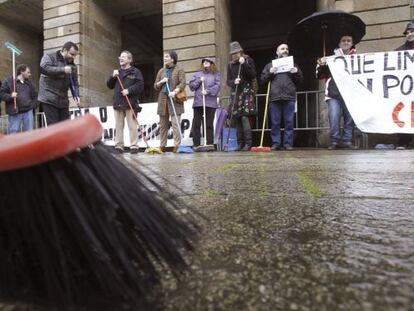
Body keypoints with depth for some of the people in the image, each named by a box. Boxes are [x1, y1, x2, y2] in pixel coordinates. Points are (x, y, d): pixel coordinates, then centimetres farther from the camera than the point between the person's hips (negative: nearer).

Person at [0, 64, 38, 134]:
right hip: (15, 113, -4)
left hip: (28, 112, 4)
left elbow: (35, 95, 24)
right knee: (13, 132, -2)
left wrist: (33, 105, 11)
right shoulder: (9, 81, 1)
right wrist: (10, 96, -18)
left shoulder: (29, 83, 15)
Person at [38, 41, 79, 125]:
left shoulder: (72, 66, 16)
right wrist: (62, 70, -22)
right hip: (49, 99, -6)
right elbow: (43, 68, -19)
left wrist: (76, 95, -5)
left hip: (63, 100, 6)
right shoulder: (50, 57, 0)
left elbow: (74, 83, 13)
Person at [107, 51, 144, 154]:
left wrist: (129, 90, -15)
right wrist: (113, 77, 2)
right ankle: (118, 146, 11)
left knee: (132, 125, -5)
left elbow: (140, 85, -6)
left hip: (131, 103, -5)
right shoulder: (117, 72, 21)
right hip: (118, 103, 5)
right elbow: (109, 85, 19)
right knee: (118, 126, 5)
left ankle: (134, 146, -1)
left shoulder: (135, 71, 5)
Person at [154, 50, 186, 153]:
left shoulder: (179, 70, 5)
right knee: (163, 124, 6)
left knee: (175, 123, -10)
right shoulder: (161, 71, 19)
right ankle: (162, 146, 13)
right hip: (163, 100, 5)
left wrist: (174, 91, -24)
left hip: (174, 100, -5)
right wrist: (161, 82, 0)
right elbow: (155, 86, 20)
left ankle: (177, 145, -7)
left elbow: (182, 83, -9)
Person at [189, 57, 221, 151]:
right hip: (198, 102, 2)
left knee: (209, 124, 0)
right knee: (196, 124, -1)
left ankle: (210, 144, 6)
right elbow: (191, 85, 11)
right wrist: (199, 81, -3)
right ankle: (196, 144, 6)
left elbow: (217, 86, -3)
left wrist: (208, 91, -16)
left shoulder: (216, 74, 11)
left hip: (211, 103, -2)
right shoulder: (197, 74, 19)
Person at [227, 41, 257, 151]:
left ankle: (248, 143, -12)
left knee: (244, 117, -16)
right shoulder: (230, 65, 15)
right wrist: (234, 82, -11)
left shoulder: (248, 60, 6)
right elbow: (228, 81, 11)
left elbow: (253, 75, -4)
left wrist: (244, 64, -11)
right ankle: (240, 143, 8)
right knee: (237, 119, 1)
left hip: (246, 92, -4)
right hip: (235, 93, 4)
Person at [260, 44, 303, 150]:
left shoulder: (292, 64, 22)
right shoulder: (270, 65, 18)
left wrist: (296, 72, -1)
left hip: (289, 97, 1)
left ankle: (288, 143, 3)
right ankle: (276, 143, 4)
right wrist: (270, 73, -5)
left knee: (289, 122, -2)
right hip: (274, 97, -1)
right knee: (275, 123, -1)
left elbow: (300, 80, 18)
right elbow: (262, 80, 11)